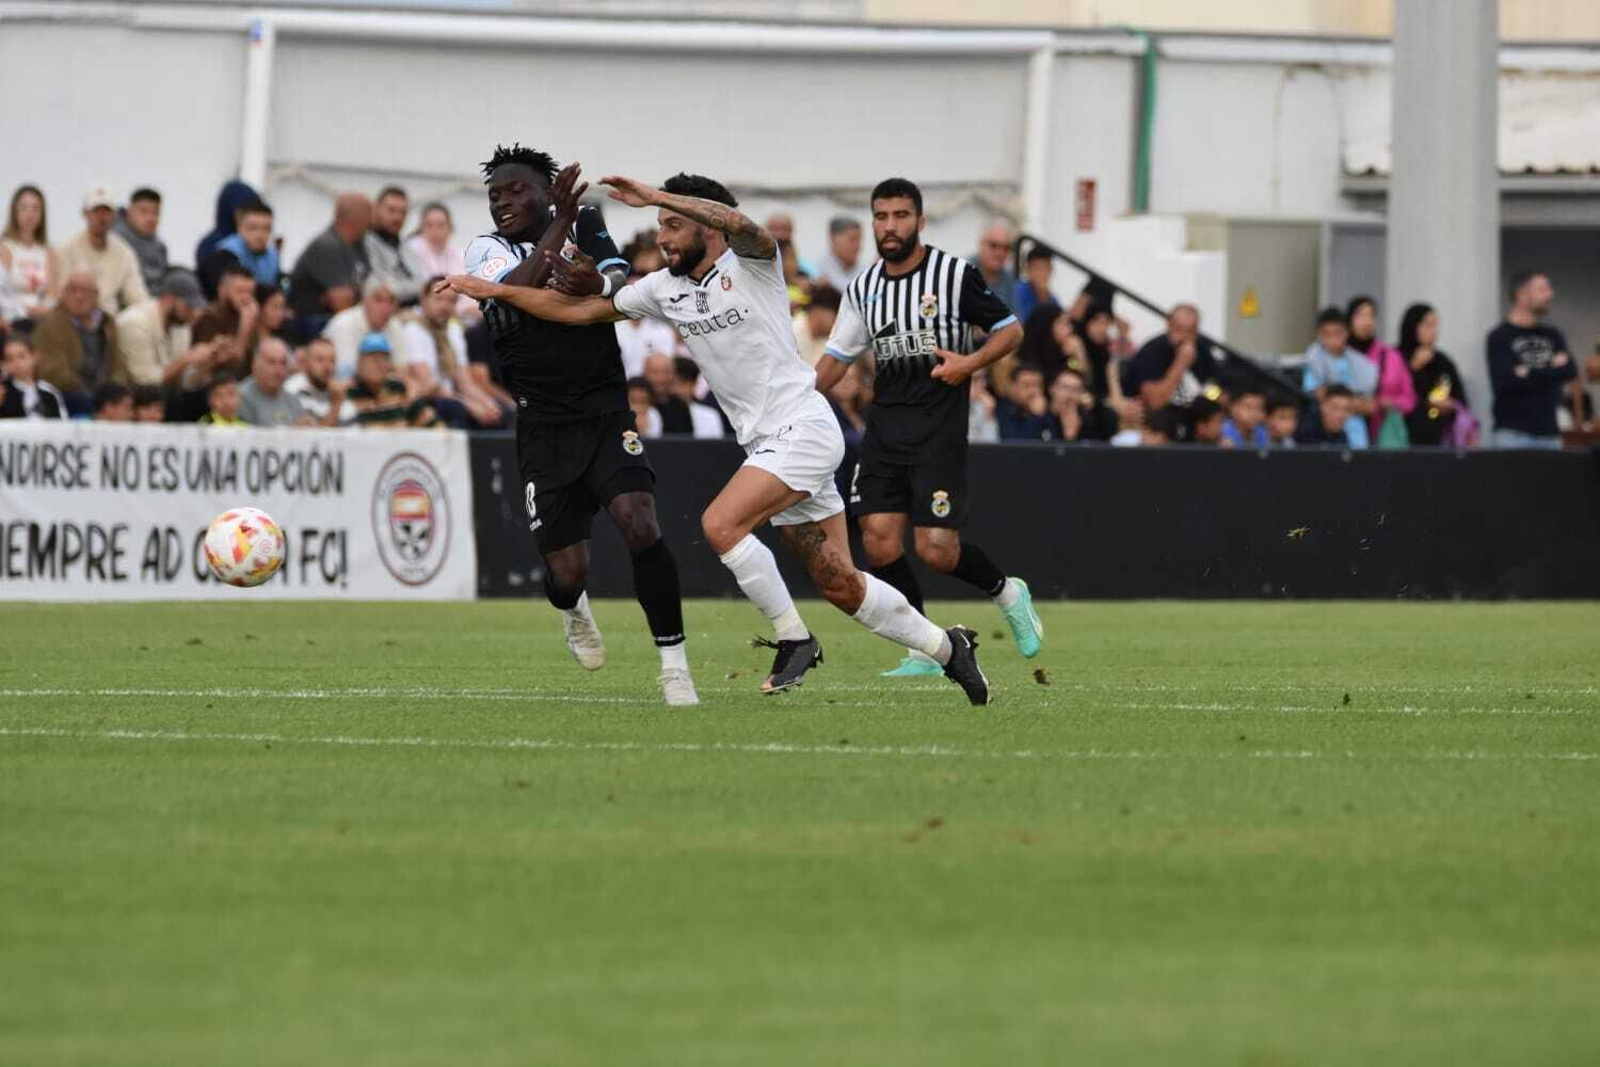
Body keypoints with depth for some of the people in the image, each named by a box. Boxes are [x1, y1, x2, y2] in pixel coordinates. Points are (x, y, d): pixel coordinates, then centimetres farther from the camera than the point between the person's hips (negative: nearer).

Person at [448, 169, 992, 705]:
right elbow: (580, 310, 15)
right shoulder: (665, 288, 10)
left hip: (802, 428, -8)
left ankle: (794, 639, -9)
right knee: (840, 585, 5)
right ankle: (947, 647, 20)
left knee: (721, 524, -23)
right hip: (765, 442, 8)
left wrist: (656, 195, -33)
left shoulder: (750, 266, -10)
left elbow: (740, 225, -33)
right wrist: (497, 291, 8)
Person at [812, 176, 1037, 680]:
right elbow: (837, 356, 17)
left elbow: (1010, 330, 1)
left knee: (937, 550, -11)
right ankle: (923, 652, 4)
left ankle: (1007, 593, 20)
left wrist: (969, 363, -16)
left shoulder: (955, 274, -5)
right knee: (879, 541, -8)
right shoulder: (864, 287, 9)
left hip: (939, 427, -5)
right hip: (885, 426, 5)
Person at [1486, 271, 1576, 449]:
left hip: (1549, 432, 5)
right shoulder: (1499, 338, -1)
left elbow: (1570, 372, 0)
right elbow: (1504, 382, -14)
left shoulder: (1552, 336, 15)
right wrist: (1552, 370, -7)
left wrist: (1530, 374, -9)